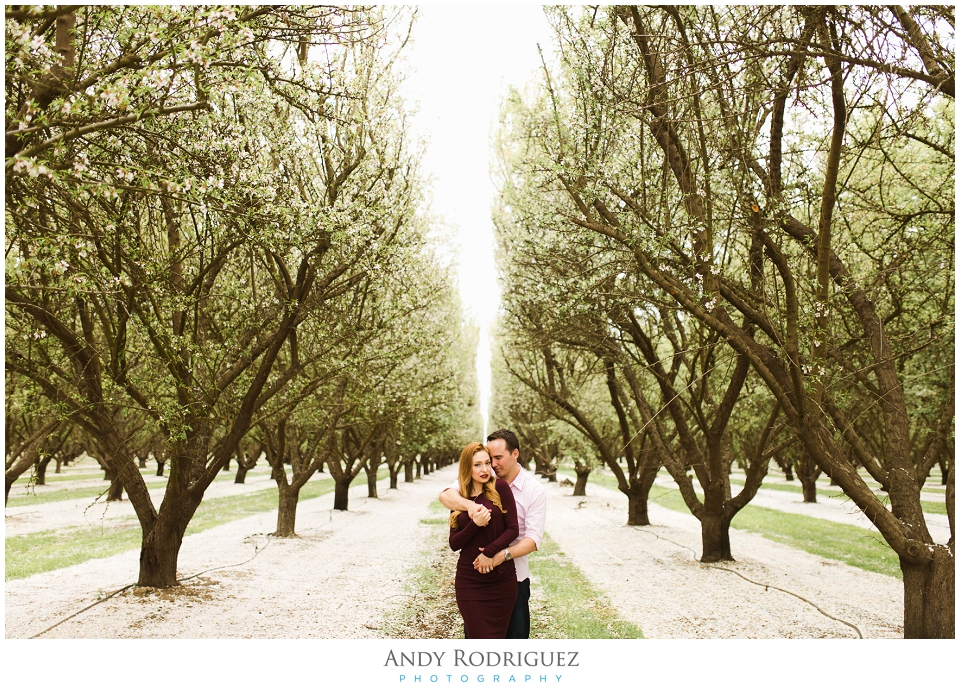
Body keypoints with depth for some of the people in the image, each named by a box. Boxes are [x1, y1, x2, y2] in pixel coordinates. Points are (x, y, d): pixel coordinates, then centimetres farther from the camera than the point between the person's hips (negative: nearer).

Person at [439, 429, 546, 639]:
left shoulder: (534, 490, -8)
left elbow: (534, 538, -15)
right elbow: (445, 495, -18)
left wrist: (501, 555, -31)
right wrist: (470, 505, -39)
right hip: (478, 572, 2)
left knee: (515, 635, 11)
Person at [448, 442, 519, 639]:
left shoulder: (500, 488, -3)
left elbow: (513, 529, -5)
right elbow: (454, 543, 1)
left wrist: (489, 552, -16)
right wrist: (474, 524, -15)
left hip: (502, 579, -1)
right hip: (470, 581, 1)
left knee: (497, 635, 7)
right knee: (477, 636, 2)